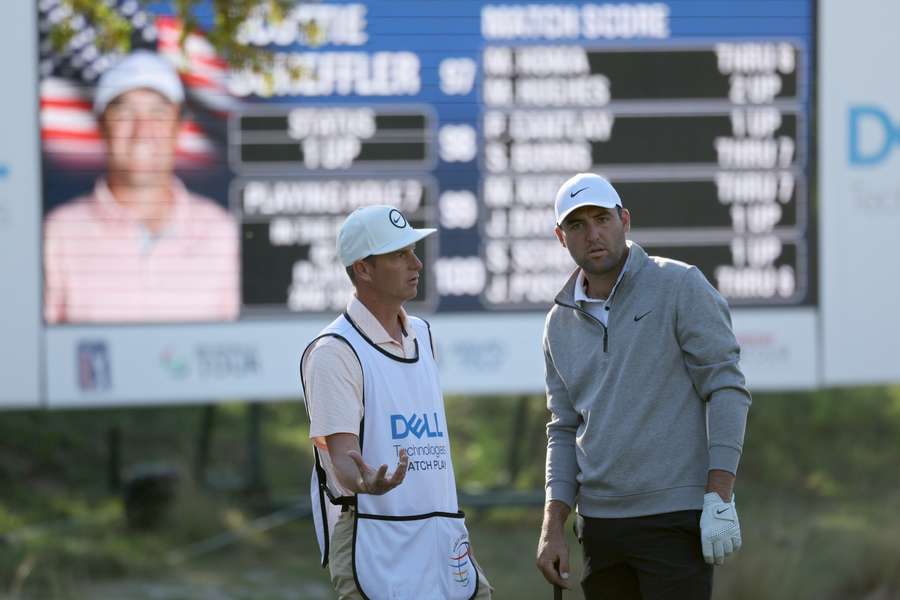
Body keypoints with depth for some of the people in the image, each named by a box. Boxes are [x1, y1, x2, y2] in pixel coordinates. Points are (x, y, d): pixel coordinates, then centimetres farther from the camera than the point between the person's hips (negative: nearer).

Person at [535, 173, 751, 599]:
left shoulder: (680, 287, -3)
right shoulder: (561, 323, 13)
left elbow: (726, 388, -7)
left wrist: (720, 498, -15)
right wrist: (552, 528, 7)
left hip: (675, 515, -6)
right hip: (598, 523, 6)